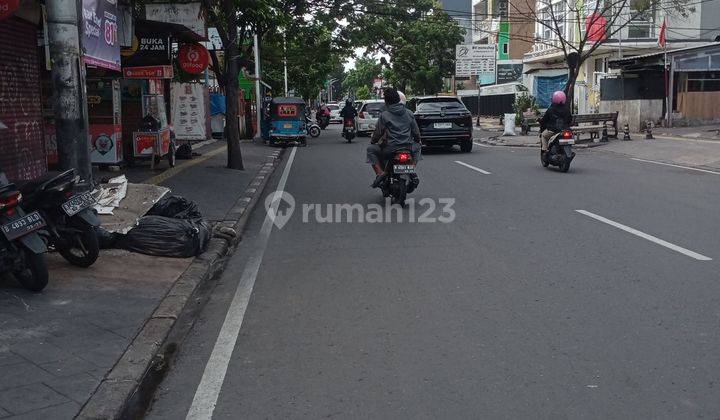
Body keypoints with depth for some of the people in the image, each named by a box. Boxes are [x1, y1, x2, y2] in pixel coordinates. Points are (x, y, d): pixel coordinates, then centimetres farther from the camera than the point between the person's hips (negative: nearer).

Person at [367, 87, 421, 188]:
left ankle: (379, 173, -1)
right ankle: (412, 171, 17)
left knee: (371, 149, 16)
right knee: (417, 147, 35)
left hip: (390, 148, -3)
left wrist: (372, 141, 20)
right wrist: (418, 141, 32)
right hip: (408, 147, 4)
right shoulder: (409, 113, 6)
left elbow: (378, 132, -1)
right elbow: (416, 132, 12)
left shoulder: (384, 115, -6)